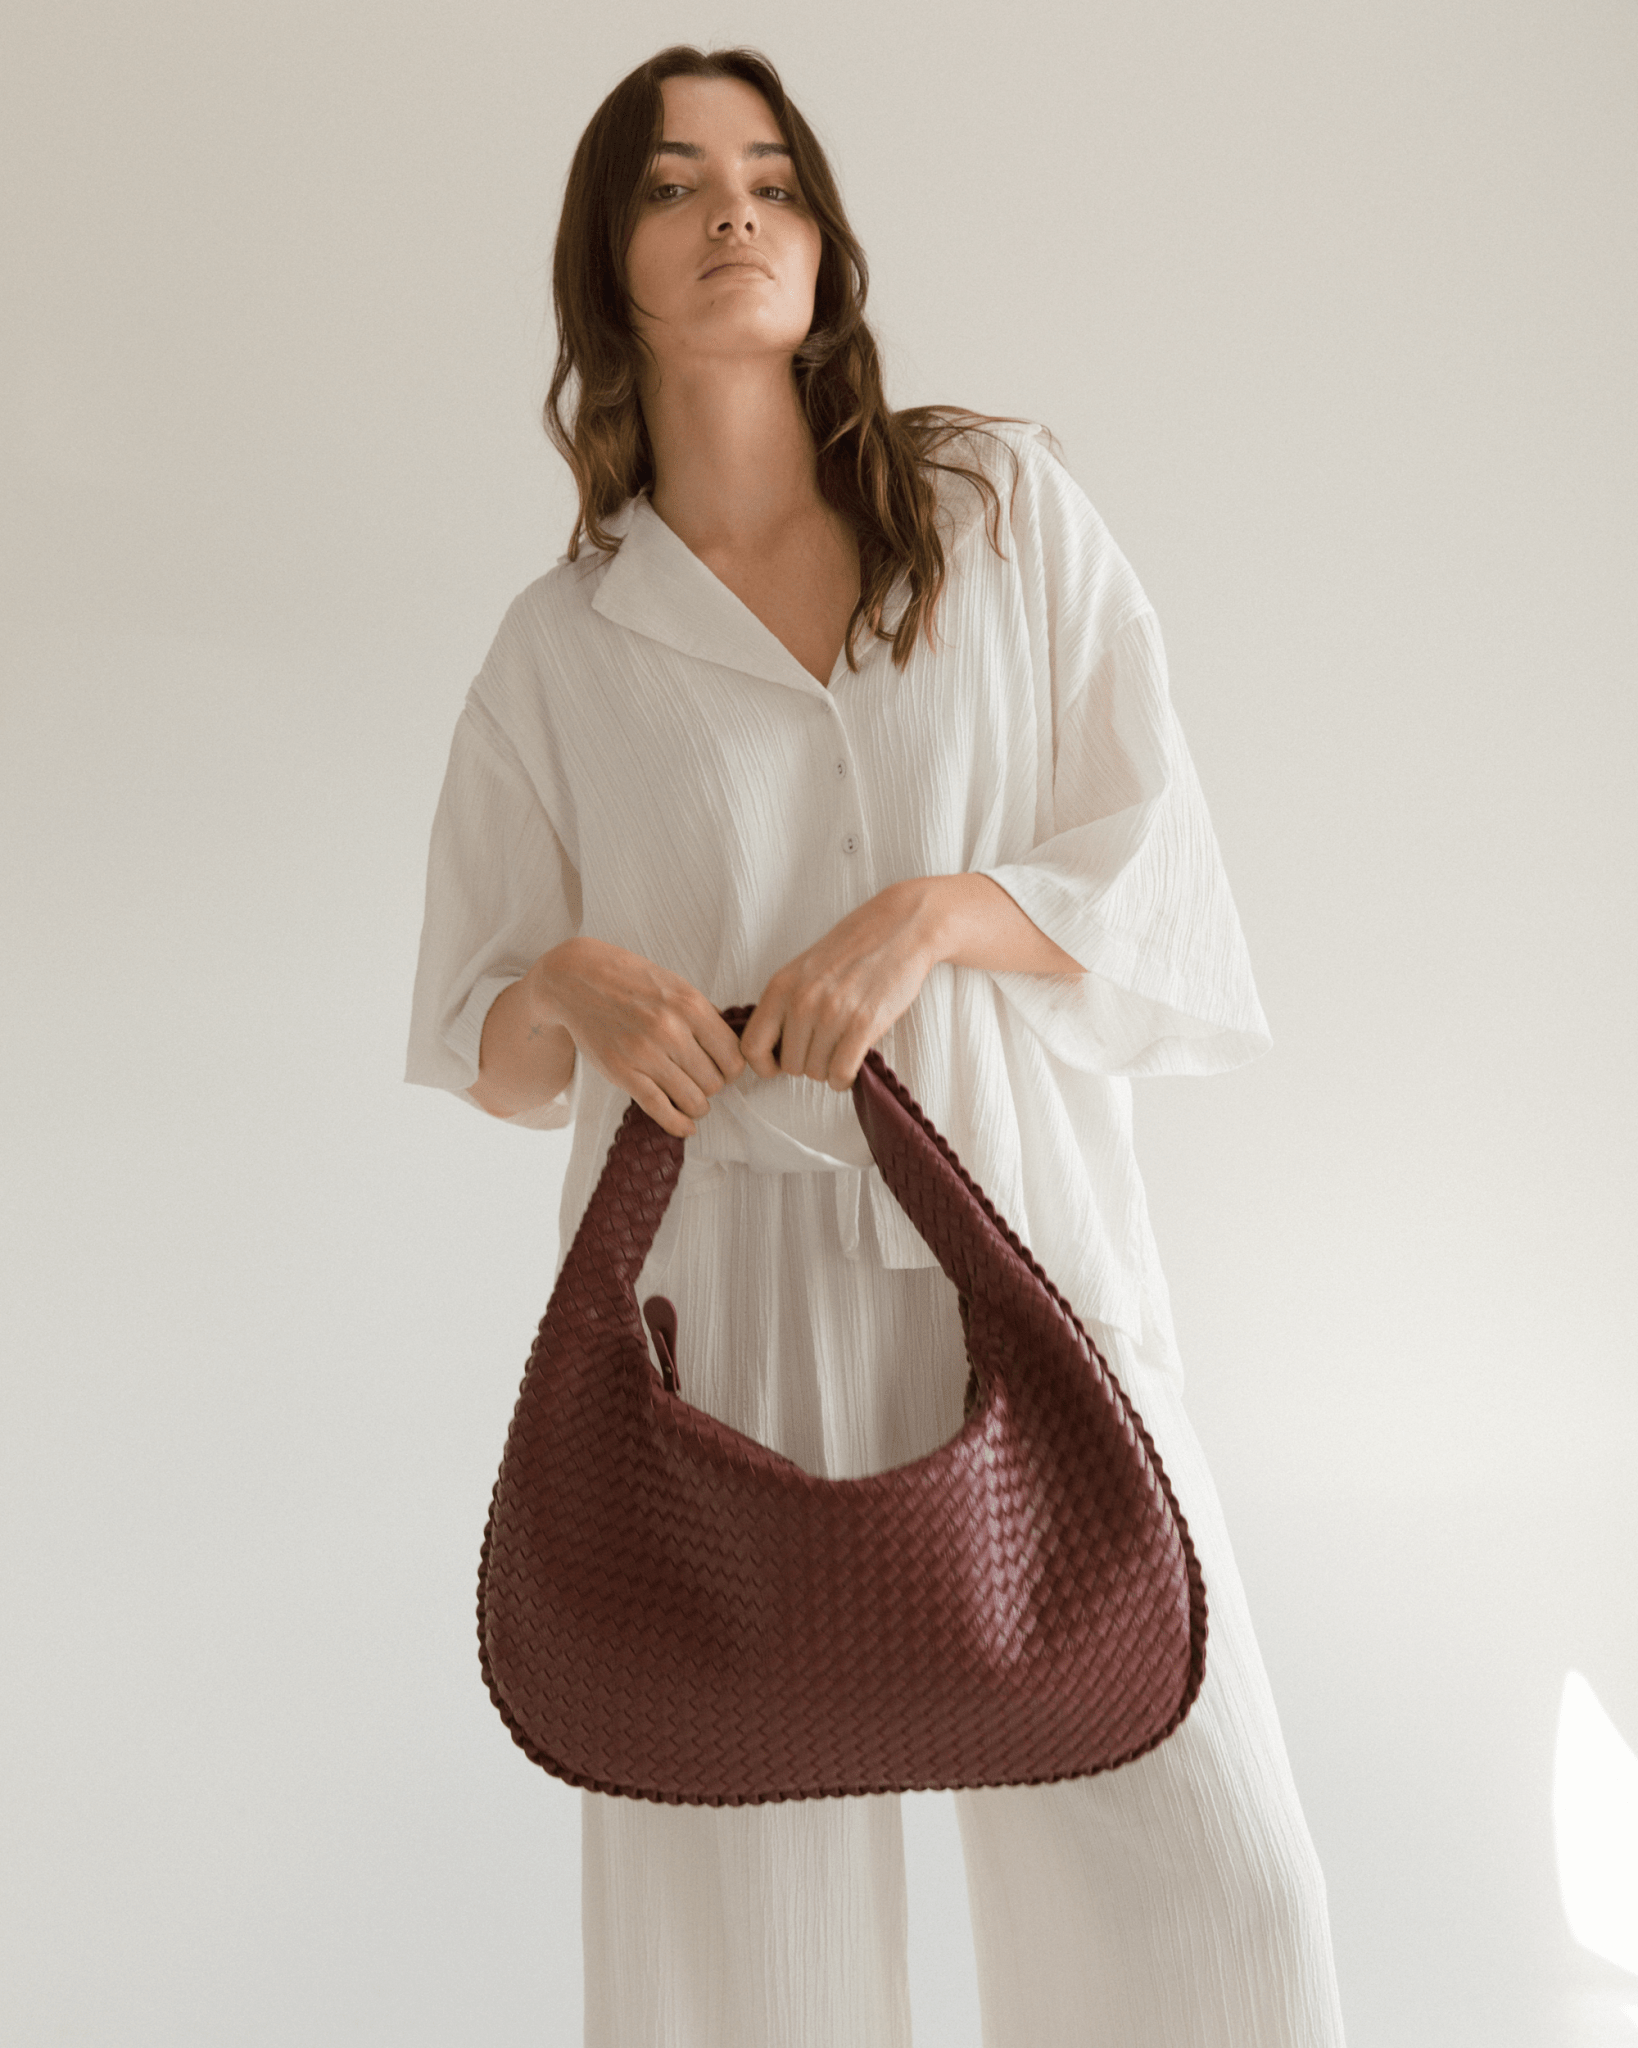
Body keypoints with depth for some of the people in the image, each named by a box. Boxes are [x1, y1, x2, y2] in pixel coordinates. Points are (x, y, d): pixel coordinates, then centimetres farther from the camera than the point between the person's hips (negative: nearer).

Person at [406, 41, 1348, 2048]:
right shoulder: (563, 642, 7)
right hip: (724, 1279, 0)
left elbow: (1160, 876, 4)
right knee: (738, 1882, 5)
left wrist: (939, 914, -13)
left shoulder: (1005, 507, 7)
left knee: (1203, 1873, -1)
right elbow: (485, 1052, 11)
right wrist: (572, 987, -11)